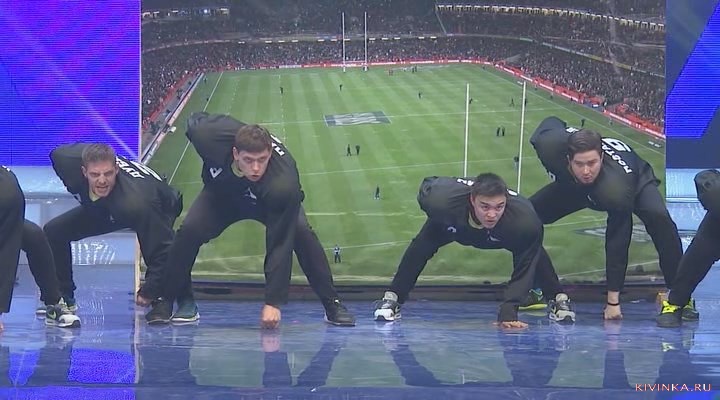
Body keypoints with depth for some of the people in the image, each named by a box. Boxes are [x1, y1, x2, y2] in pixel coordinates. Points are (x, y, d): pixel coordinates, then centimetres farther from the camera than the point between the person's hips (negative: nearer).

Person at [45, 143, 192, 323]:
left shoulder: (136, 198, -47)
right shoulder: (70, 163, -34)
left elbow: (162, 249, -44)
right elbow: (57, 154, -6)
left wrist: (148, 291, -46)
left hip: (159, 209, -6)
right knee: (54, 231, -6)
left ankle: (186, 302, -16)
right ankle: (64, 299, 10)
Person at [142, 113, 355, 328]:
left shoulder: (284, 181, -45)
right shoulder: (211, 135, -39)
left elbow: (280, 244, -42)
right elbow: (196, 119, -12)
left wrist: (273, 302, -45)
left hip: (271, 202, -2)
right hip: (221, 194, 2)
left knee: (302, 233, -27)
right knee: (190, 230, -23)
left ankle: (332, 305, -11)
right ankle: (163, 301, -5)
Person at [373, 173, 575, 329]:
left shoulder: (524, 220, -46)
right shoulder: (443, 201, -45)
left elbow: (523, 271, -35)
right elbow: (428, 185, -18)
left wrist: (508, 313, -42)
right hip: (453, 223, 0)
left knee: (534, 253, -17)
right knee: (422, 244, -21)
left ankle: (559, 299, 8)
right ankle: (392, 299, -4)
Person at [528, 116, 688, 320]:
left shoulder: (616, 187, -46)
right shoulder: (551, 145, -40)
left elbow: (617, 243, -39)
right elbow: (551, 121, -13)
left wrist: (613, 301, -35)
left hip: (636, 182, -4)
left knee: (658, 218, -35)